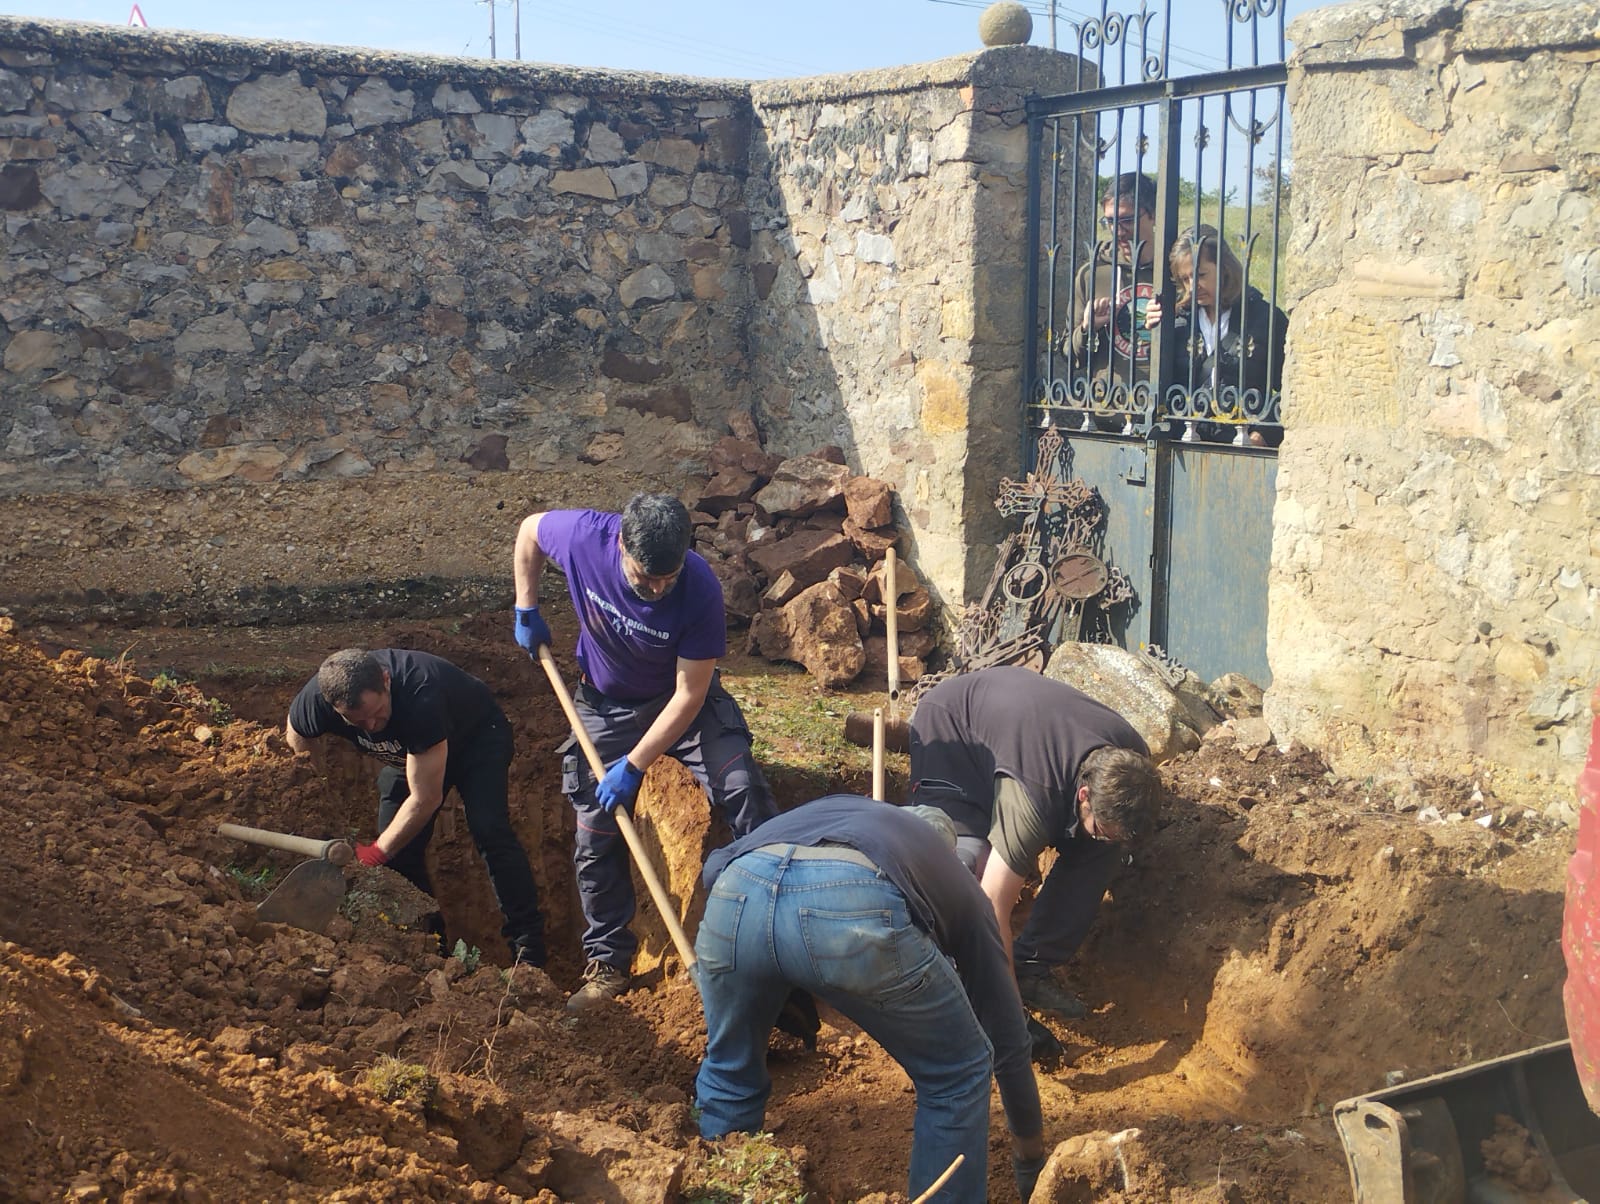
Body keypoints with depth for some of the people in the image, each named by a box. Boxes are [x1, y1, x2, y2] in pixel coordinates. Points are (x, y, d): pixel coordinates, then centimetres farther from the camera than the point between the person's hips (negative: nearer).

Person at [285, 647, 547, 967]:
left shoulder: (420, 696, -44)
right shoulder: (315, 702, -28)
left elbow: (425, 799, -34)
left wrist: (376, 853, -28)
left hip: (477, 736, -6)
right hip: (408, 749, 6)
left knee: (488, 830, -24)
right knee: (399, 851, -5)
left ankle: (529, 950, -23)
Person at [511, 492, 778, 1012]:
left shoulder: (700, 589, -33)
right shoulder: (583, 537, -28)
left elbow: (689, 694, -26)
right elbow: (529, 529, -3)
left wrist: (633, 766, -25)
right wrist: (526, 609, -5)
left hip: (685, 701, -2)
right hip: (606, 706, 2)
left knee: (742, 790, -22)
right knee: (596, 840, 1)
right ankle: (608, 963, 16)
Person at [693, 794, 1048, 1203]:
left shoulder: (827, 811, 46)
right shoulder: (955, 882, 37)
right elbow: (1007, 1035, 42)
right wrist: (1031, 1153, 54)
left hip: (735, 892, 4)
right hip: (856, 905, -3)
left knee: (728, 1072, 33)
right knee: (957, 1076, 25)